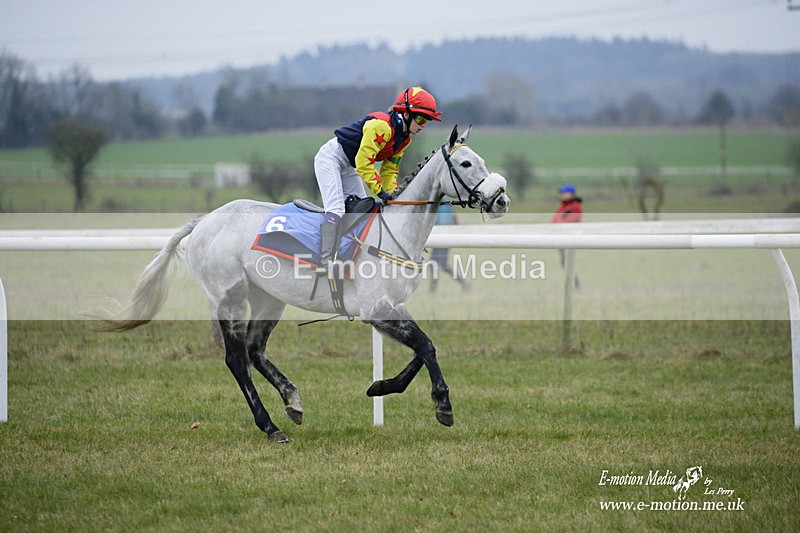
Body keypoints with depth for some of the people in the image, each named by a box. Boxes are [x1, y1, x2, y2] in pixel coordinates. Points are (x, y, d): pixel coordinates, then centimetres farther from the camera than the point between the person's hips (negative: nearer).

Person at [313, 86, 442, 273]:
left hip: (348, 166, 10)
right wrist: (380, 190, -28)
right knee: (336, 208, -21)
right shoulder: (381, 126, -28)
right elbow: (364, 162, -30)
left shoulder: (404, 139, 2)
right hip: (330, 157, -10)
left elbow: (389, 169, 7)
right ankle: (325, 263, -28)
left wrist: (392, 193, -9)